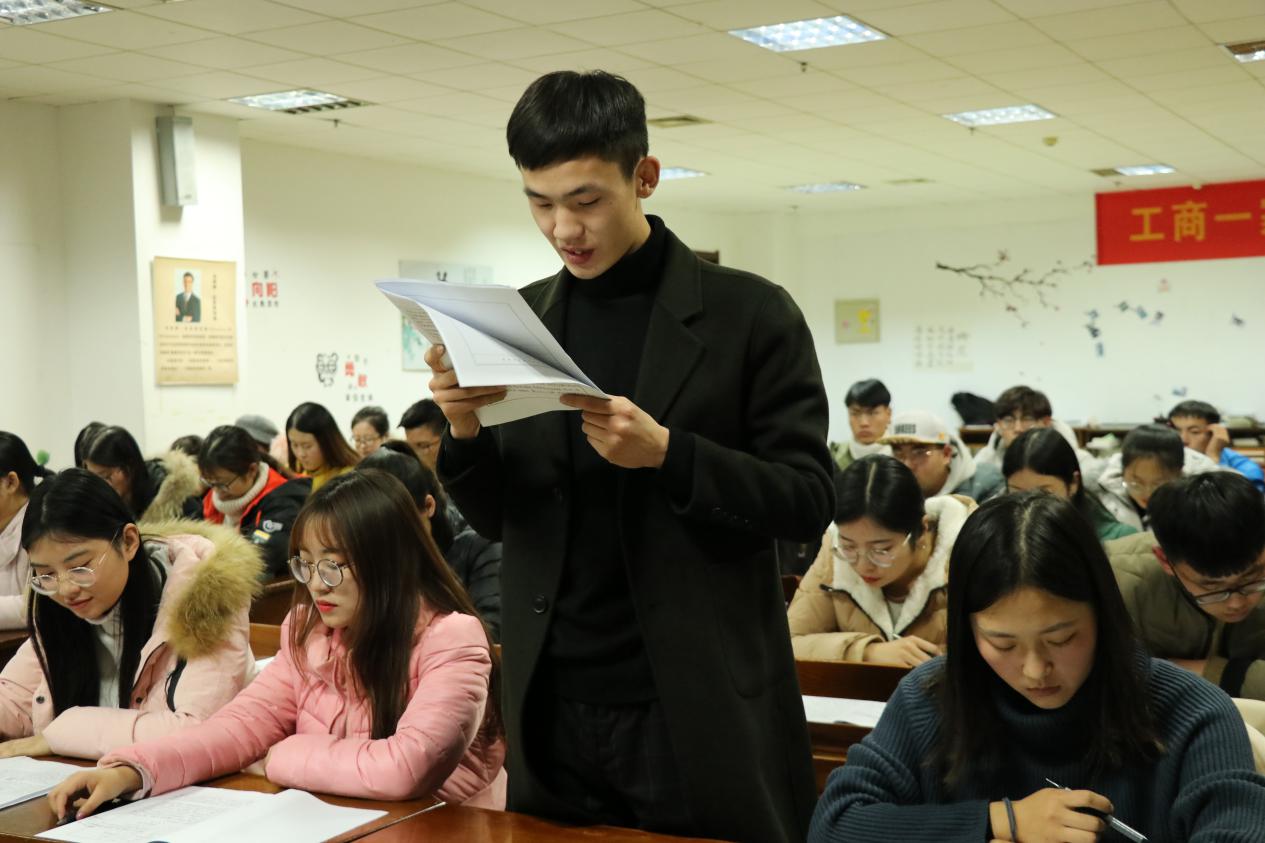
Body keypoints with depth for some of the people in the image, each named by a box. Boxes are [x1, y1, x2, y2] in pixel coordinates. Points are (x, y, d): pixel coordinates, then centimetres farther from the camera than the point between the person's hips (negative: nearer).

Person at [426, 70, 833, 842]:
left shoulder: (751, 313, -5)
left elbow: (809, 503, -7)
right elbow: (501, 520, 9)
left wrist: (668, 453, -22)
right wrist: (465, 431, -11)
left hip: (700, 709, -3)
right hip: (554, 711, 4)